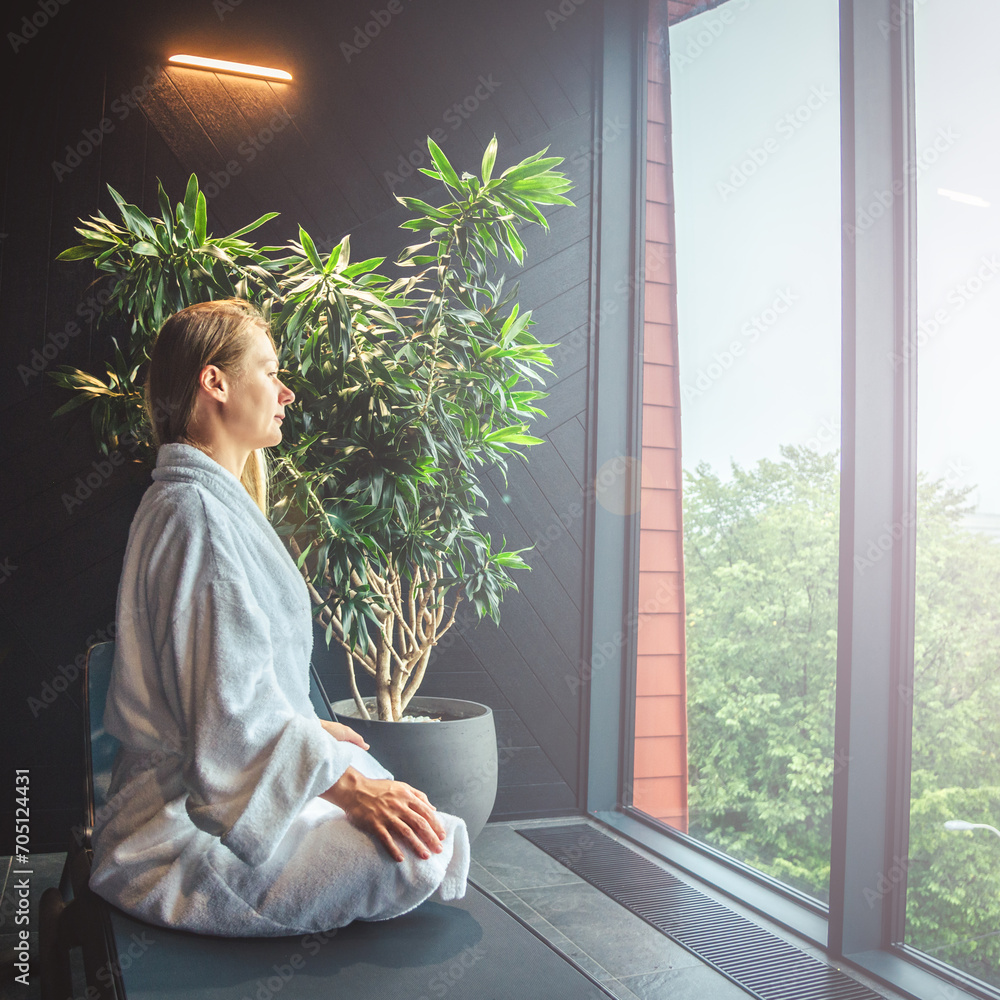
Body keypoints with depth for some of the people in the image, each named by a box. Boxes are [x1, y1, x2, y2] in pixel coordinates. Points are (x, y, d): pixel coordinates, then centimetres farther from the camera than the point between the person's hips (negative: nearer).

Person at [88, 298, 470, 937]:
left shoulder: (207, 499, 16)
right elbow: (230, 711, -24)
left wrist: (308, 727, 23)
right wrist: (347, 783, -21)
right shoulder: (196, 511, -19)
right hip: (190, 828, -11)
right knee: (421, 853, -23)